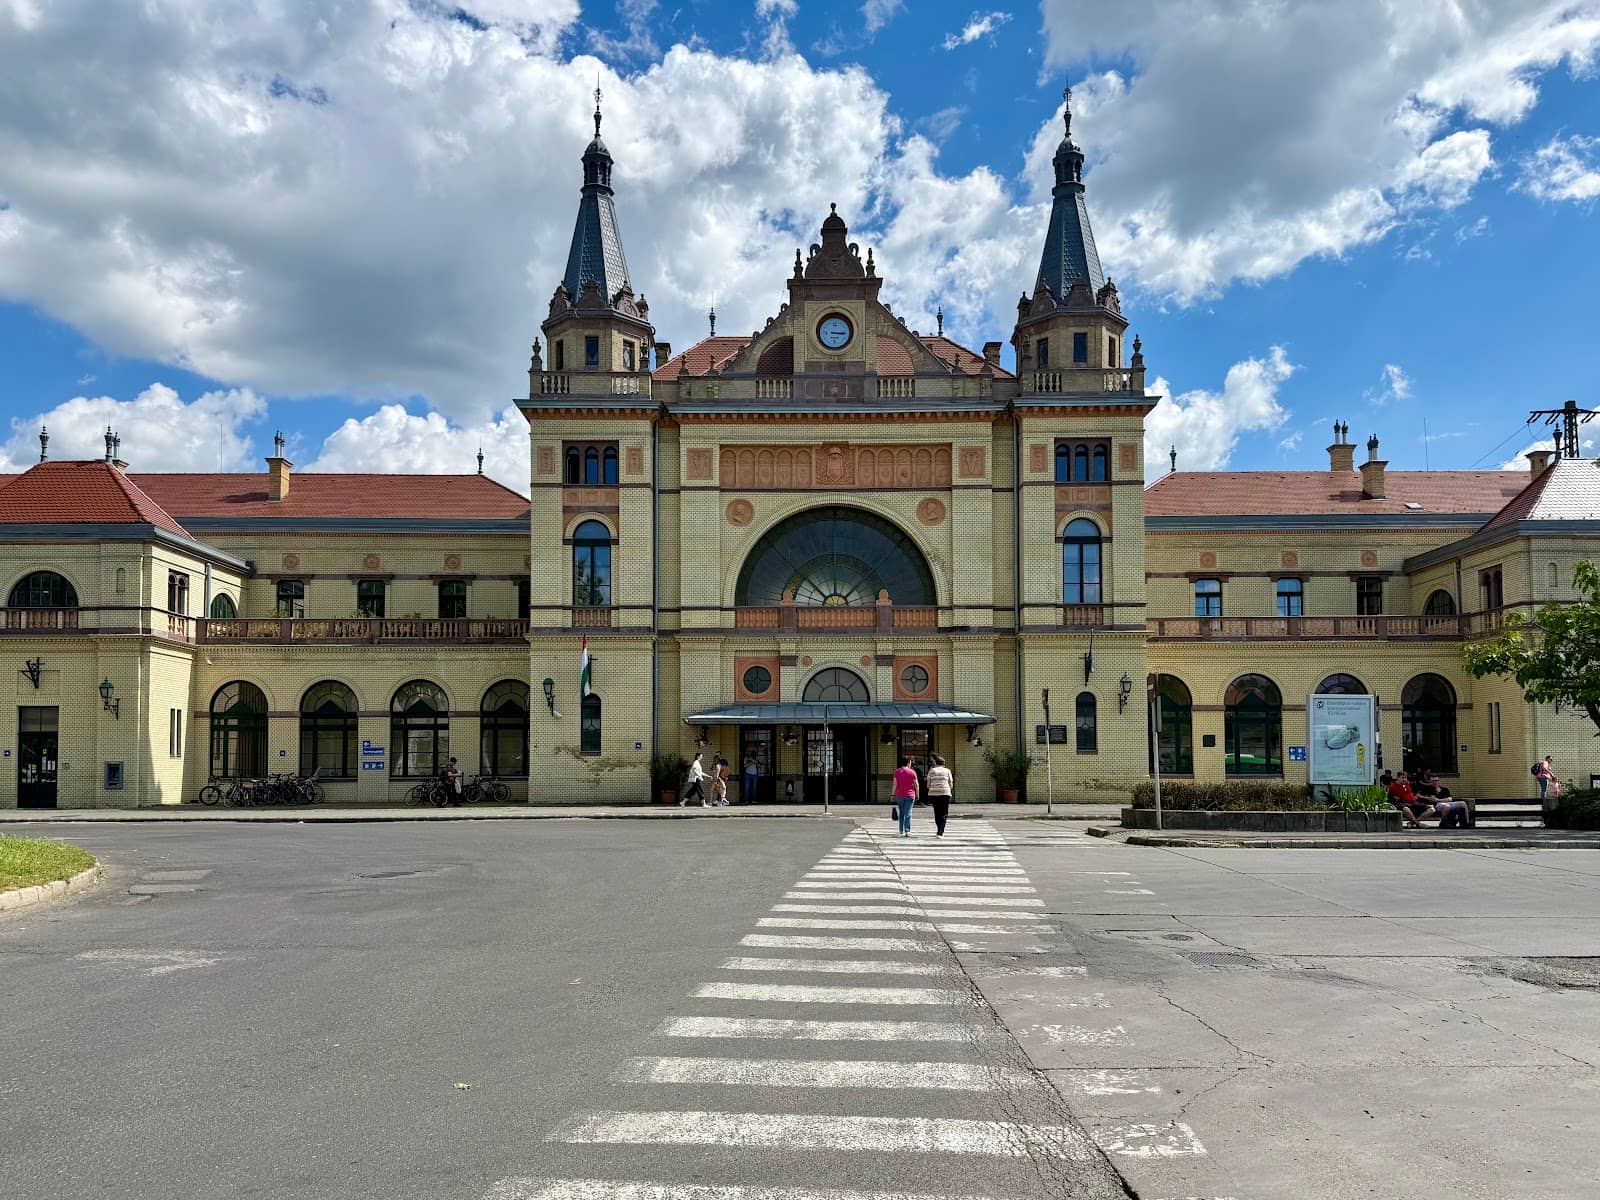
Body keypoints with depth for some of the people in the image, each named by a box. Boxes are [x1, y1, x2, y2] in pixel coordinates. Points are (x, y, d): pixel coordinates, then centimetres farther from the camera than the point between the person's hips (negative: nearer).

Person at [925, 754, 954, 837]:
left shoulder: (931, 771, 8)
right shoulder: (947, 771, 8)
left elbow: (928, 785, 5)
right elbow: (951, 785, 8)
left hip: (933, 794, 1)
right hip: (945, 793, -1)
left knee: (937, 813, 15)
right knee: (944, 814, 2)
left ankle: (940, 832, 21)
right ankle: (940, 833, -11)